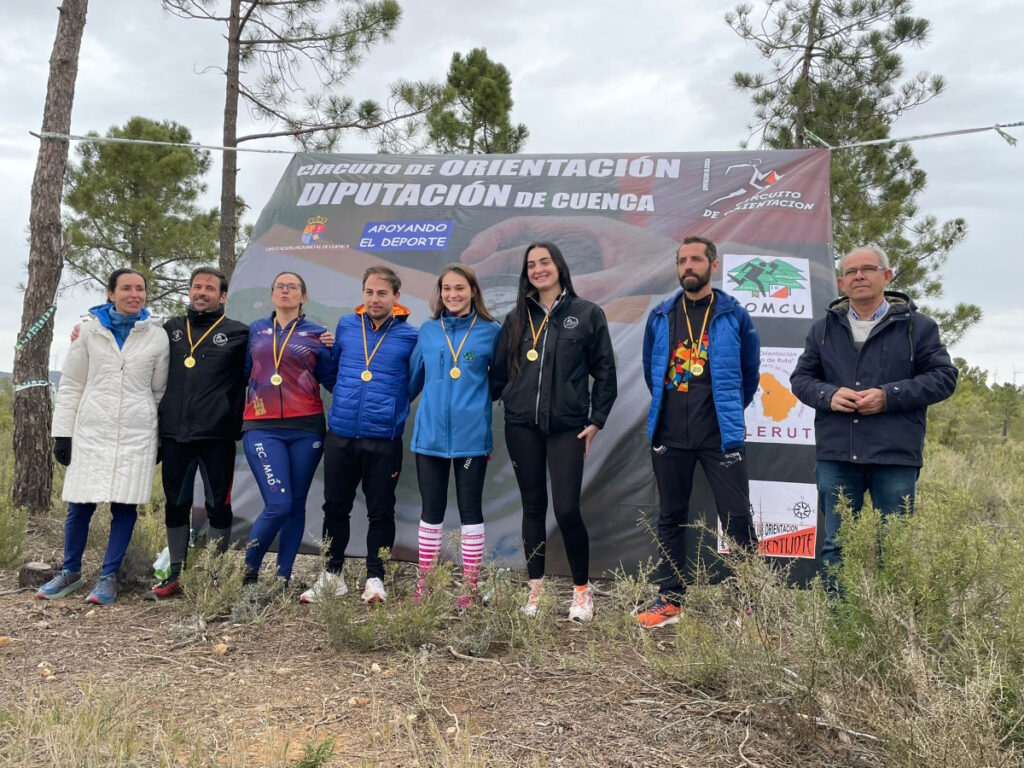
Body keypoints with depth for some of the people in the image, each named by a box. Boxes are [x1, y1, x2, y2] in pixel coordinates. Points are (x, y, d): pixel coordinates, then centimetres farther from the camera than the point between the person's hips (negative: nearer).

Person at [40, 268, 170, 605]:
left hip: (137, 434, 0)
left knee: (125, 506, 1)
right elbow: (70, 385, 6)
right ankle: (70, 572, 23)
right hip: (91, 431, 0)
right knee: (79, 506, 3)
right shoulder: (90, 329, 5)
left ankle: (108, 577, 13)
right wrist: (62, 433, 1)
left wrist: (163, 438, 8)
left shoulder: (157, 335, 5)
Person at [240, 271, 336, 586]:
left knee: (296, 505, 4)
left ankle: (283, 577, 17)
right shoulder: (255, 331, 12)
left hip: (305, 428, 1)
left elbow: (331, 380, 7)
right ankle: (248, 569, 9)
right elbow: (241, 374, 17)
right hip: (262, 427, -1)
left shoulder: (317, 334, 7)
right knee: (278, 504, -13)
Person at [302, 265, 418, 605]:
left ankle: (375, 577, 19)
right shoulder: (345, 326, 5)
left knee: (380, 511, 5)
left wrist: (391, 406, 1)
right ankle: (332, 574, 26)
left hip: (384, 440, -3)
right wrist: (346, 399, 14)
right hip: (339, 435, 3)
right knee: (335, 507, 11)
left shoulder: (409, 336, -3)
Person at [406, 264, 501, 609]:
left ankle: (470, 587, 16)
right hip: (430, 435, 2)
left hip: (471, 436, -2)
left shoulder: (490, 332, -1)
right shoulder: (428, 331, 6)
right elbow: (413, 379, 13)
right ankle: (423, 584, 22)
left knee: (470, 509, 6)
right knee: (431, 510, 10)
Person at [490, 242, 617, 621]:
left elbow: (605, 372, 3)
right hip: (522, 426, 3)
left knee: (566, 509, -8)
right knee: (533, 506, 8)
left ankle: (582, 589, 12)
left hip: (567, 427, -3)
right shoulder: (516, 319, 11)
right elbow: (499, 372, 12)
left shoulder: (588, 314, 3)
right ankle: (535, 588, 20)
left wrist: (596, 420, -2)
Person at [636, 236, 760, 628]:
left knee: (737, 518, -3)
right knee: (670, 518, 10)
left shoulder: (734, 315, 1)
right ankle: (669, 598, 21)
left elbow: (749, 373, 12)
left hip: (719, 435, -2)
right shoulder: (660, 316, 7)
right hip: (669, 435, 3)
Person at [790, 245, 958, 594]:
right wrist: (827, 395, -9)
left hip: (895, 458, -2)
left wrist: (889, 396, -13)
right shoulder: (823, 329, 12)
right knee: (836, 545, 9)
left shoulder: (917, 326, 4)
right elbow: (801, 378, 13)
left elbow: (943, 377, 0)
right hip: (836, 455, 3)